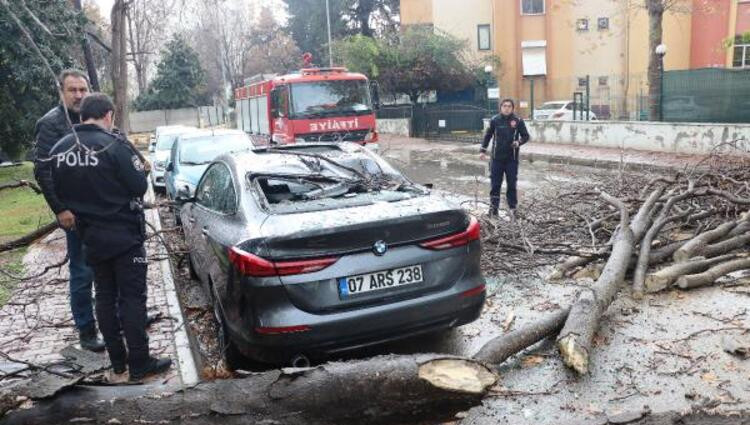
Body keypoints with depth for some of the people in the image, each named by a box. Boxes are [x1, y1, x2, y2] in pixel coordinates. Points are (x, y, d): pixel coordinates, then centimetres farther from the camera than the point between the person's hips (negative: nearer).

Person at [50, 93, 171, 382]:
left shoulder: (59, 149, 2)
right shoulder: (114, 144, -17)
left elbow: (58, 193, 7)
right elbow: (139, 187, -15)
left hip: (91, 238, 6)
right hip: (125, 236, -6)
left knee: (105, 297, 15)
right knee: (132, 298, 1)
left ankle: (117, 360, 24)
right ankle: (139, 364, 6)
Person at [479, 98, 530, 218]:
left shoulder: (518, 121, -2)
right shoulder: (495, 120, 1)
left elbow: (525, 136, 5)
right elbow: (488, 136, 10)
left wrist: (519, 142, -15)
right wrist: (482, 150, 5)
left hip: (512, 158, 0)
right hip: (496, 157, 1)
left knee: (512, 184, 5)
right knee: (495, 184, 4)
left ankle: (512, 208, 14)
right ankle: (493, 207, 12)